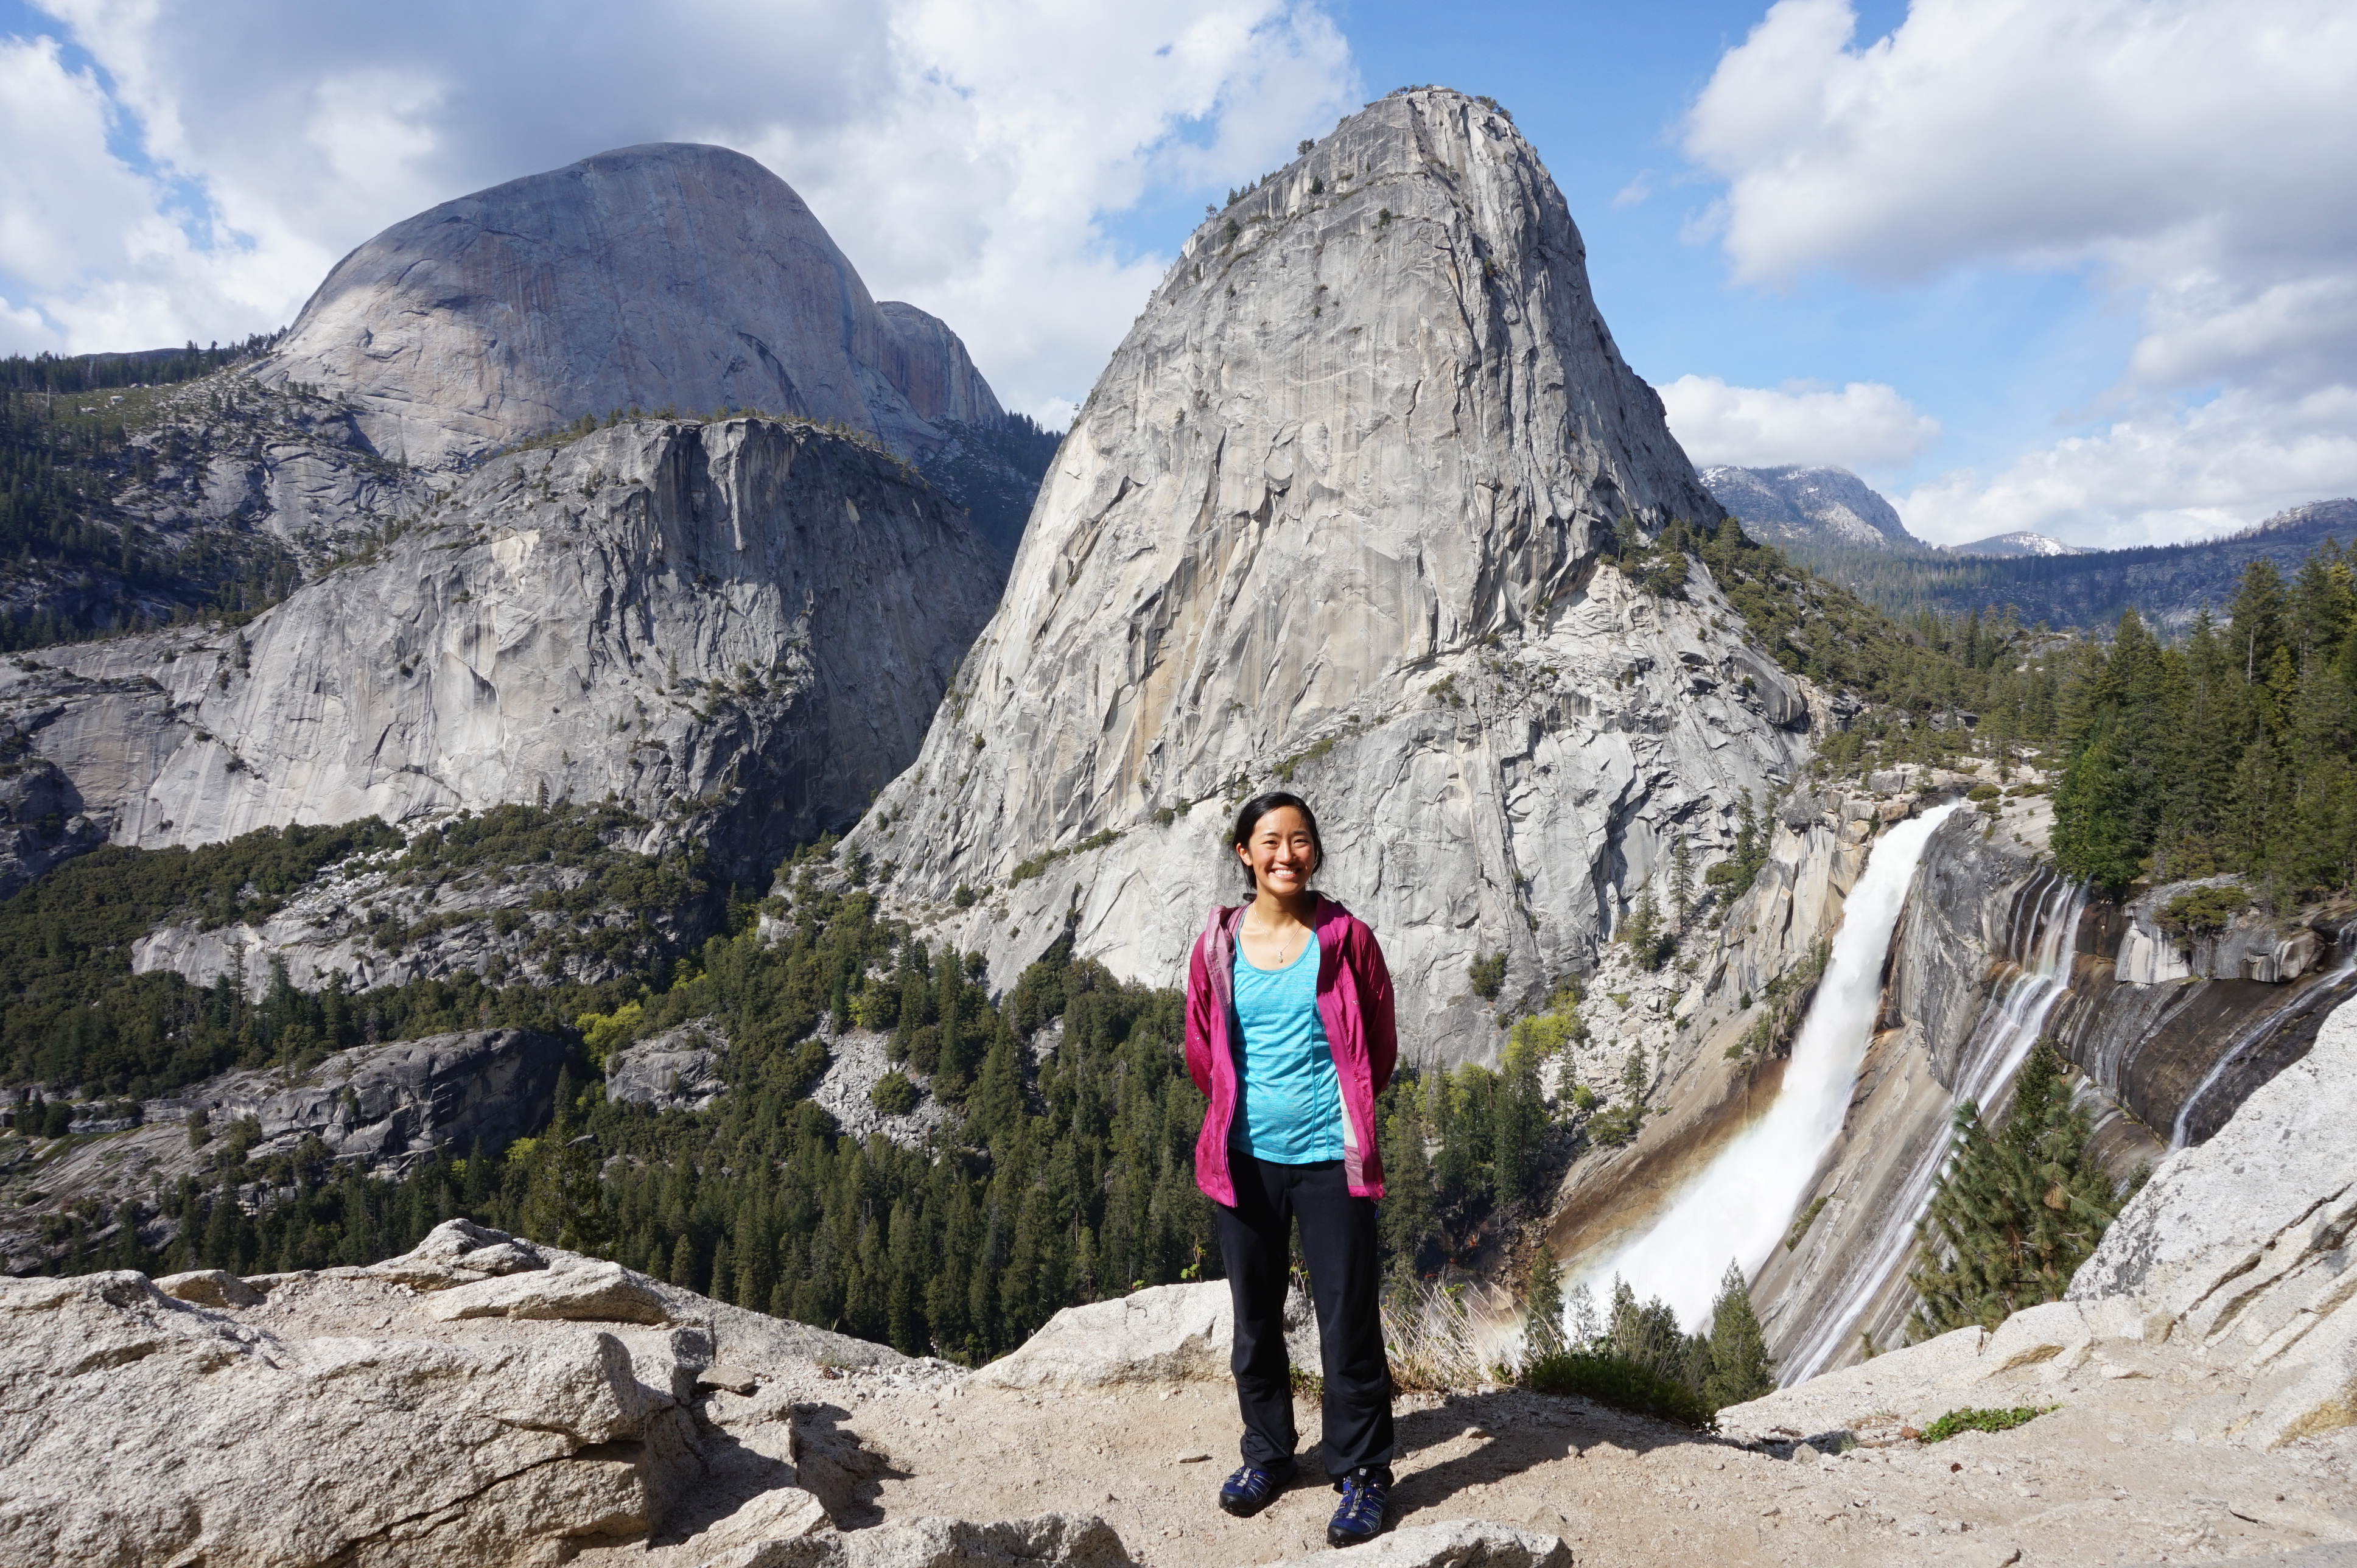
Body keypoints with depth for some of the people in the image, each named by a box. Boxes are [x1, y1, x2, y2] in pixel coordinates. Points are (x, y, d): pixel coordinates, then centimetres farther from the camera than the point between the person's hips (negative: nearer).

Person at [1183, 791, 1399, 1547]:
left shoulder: (1346, 938, -5)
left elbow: (1380, 1047, 5)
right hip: (1247, 1158, 3)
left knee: (1348, 1321, 2)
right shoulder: (1219, 944, -1)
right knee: (1255, 1319, 15)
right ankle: (1267, 1454, 34)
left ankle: (1363, 1475, 19)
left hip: (1330, 1157, -2)